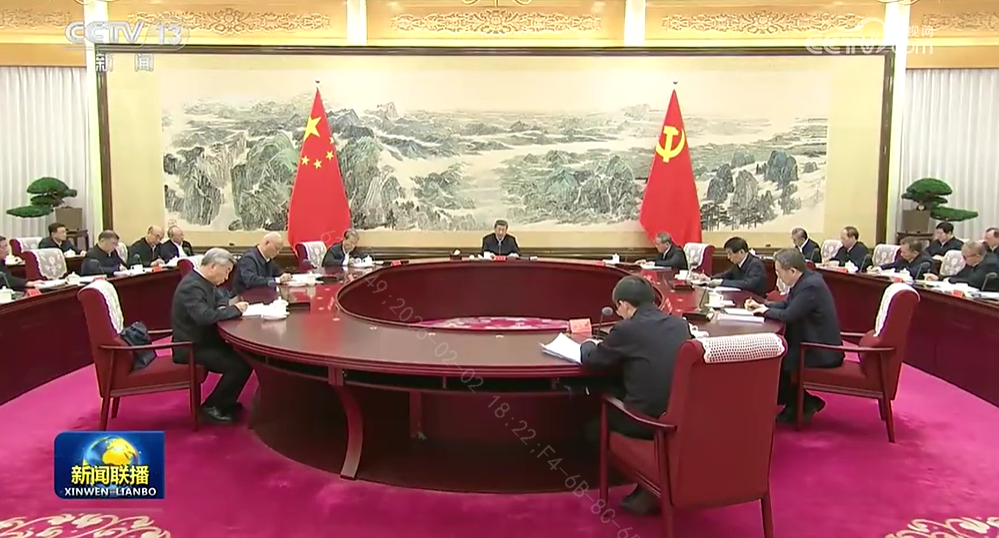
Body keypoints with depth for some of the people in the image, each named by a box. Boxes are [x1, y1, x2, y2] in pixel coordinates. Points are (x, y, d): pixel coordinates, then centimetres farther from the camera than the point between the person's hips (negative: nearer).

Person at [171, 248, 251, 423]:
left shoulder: (204, 281, 8)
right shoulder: (192, 286, -23)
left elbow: (219, 301, 22)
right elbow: (205, 316, -36)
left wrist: (229, 304, -4)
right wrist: (234, 310, -23)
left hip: (203, 340, 10)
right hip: (191, 347, -10)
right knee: (240, 365, -20)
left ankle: (224, 402, 11)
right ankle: (211, 406, -2)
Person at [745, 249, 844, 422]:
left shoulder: (810, 286, -25)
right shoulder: (805, 280, 5)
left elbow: (788, 315, -27)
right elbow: (786, 304, 16)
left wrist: (766, 311, -9)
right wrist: (761, 306, 4)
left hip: (821, 351, -10)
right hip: (812, 342, 10)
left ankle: (805, 403, 10)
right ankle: (797, 401, 16)